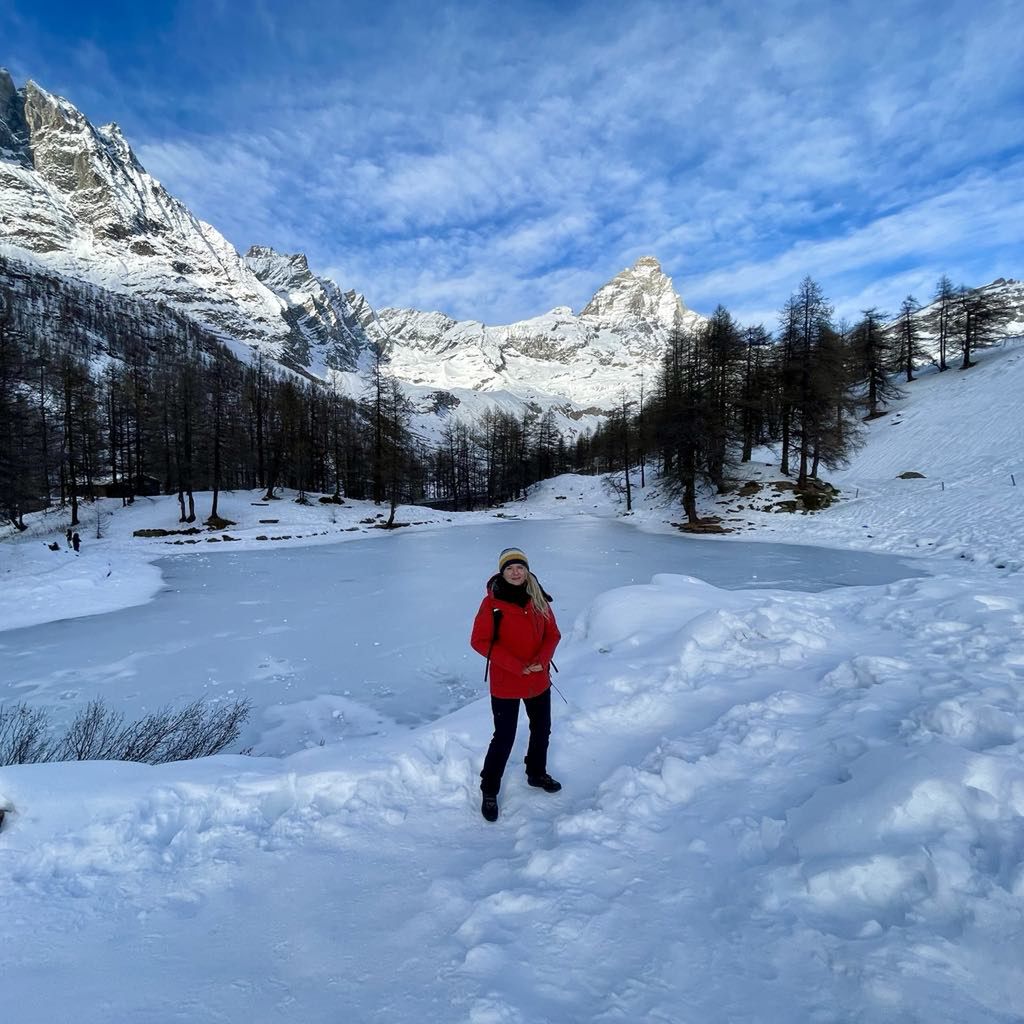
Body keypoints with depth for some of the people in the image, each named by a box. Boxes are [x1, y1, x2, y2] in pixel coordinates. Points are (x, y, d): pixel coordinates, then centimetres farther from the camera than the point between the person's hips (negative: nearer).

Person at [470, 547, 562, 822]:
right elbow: (479, 641, -17)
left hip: (539, 681, 5)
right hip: (505, 684, -5)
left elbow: (553, 634, 4)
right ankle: (489, 792, 24)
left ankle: (537, 774, 46)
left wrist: (542, 660, -14)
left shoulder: (538, 599, -2)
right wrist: (517, 666, -20)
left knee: (541, 730, 21)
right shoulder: (492, 602, -16)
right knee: (504, 738, 3)